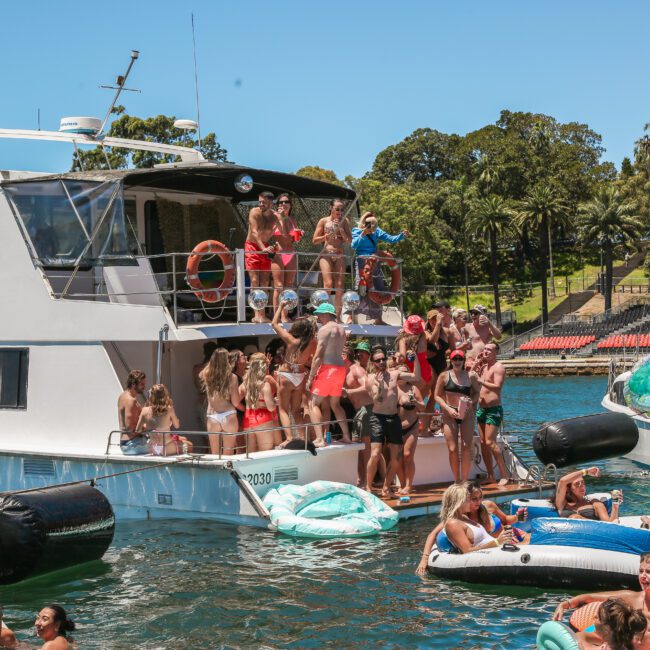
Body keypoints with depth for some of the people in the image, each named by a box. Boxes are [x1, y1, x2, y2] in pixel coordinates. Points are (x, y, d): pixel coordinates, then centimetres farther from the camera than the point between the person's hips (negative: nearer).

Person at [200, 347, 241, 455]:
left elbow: (200, 374, 27)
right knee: (228, 455, 2)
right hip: (228, 416, -2)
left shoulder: (207, 375, 0)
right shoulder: (232, 377, -6)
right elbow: (235, 403, -5)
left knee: (214, 454, 9)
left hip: (212, 417, 3)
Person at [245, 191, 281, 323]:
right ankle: (257, 314, -16)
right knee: (255, 281, -11)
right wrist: (263, 248, -36)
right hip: (252, 247, -4)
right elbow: (254, 232, -24)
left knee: (265, 282, 1)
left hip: (266, 248, 4)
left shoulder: (275, 216, -7)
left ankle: (262, 314, 5)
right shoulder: (254, 212, -15)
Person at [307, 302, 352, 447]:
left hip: (328, 368, -8)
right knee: (335, 404, 21)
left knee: (314, 403, -4)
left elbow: (318, 355, -13)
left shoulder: (325, 329, -10)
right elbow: (338, 350, 13)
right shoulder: (341, 329, 16)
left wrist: (310, 377, -12)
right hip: (341, 367, 8)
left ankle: (319, 439, -15)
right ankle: (346, 436, 20)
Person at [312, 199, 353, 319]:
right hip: (326, 254, -2)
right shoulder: (324, 221, 4)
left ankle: (338, 316, 0)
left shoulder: (344, 221, 10)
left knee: (340, 286, -4)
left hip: (340, 255, 3)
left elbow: (349, 240, 4)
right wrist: (328, 236, -11)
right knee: (328, 284, -15)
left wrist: (340, 229, -8)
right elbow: (315, 240, 4)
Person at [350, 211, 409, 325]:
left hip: (375, 263, 6)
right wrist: (362, 235, -31)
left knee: (378, 290, 7)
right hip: (362, 263, -6)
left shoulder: (376, 231, 10)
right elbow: (354, 245, -18)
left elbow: (390, 239, 11)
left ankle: (378, 319, 17)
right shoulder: (357, 231, -3)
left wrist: (402, 235, -3)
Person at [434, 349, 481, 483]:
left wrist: (471, 401, -7)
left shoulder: (471, 376, 4)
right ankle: (457, 481, 7)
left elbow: (477, 392, 14)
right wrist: (448, 408, -11)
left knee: (466, 448, -4)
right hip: (450, 415, -1)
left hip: (466, 414, 1)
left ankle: (465, 481, 4)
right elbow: (437, 396, 3)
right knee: (453, 449, -5)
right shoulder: (444, 376, 1)